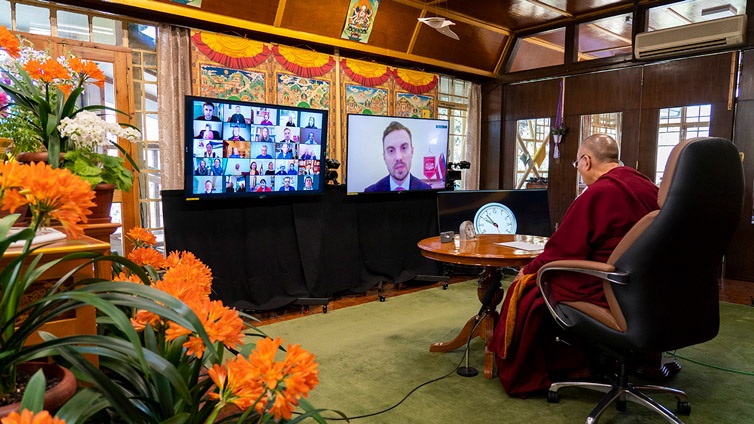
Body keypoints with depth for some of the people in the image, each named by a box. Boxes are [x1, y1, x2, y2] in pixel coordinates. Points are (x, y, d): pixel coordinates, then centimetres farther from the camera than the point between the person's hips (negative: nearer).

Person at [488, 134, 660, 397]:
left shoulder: (598, 193, -20)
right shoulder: (648, 188, 6)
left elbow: (562, 252, -16)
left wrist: (529, 270, 1)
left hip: (604, 293, -9)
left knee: (526, 289, 4)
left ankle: (521, 378, 18)